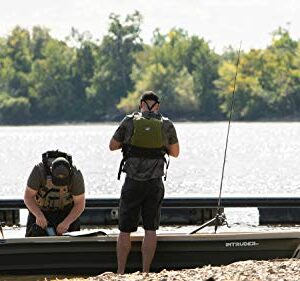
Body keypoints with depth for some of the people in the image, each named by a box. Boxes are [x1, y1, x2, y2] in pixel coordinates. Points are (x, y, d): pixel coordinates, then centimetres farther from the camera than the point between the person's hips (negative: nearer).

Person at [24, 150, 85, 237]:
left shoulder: (76, 175, -28)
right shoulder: (39, 171, -31)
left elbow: (80, 204, -20)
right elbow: (28, 196, -23)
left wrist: (67, 222, -34)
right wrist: (39, 215, -39)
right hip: (39, 211, 0)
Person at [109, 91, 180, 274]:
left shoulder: (130, 122, -5)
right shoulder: (167, 125, -2)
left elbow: (112, 146, 6)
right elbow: (175, 152, 10)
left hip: (132, 183, -1)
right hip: (154, 184, 1)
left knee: (125, 230, 6)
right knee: (150, 229, 6)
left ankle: (121, 272, 7)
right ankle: (145, 272, 2)